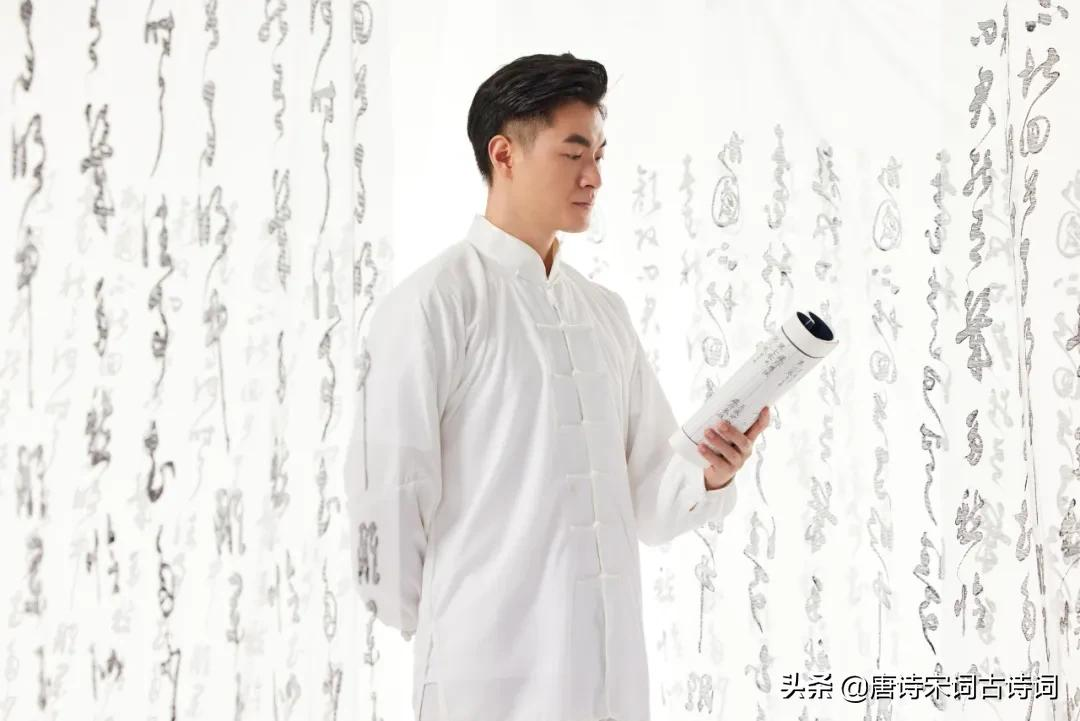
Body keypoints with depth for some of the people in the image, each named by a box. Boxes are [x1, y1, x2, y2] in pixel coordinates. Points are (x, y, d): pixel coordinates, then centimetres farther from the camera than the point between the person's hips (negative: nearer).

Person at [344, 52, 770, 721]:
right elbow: (388, 491, -11)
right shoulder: (434, 303, -10)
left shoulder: (606, 314, 11)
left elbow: (643, 497, 10)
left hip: (612, 664, 6)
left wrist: (710, 477, -9)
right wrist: (428, 628, -2)